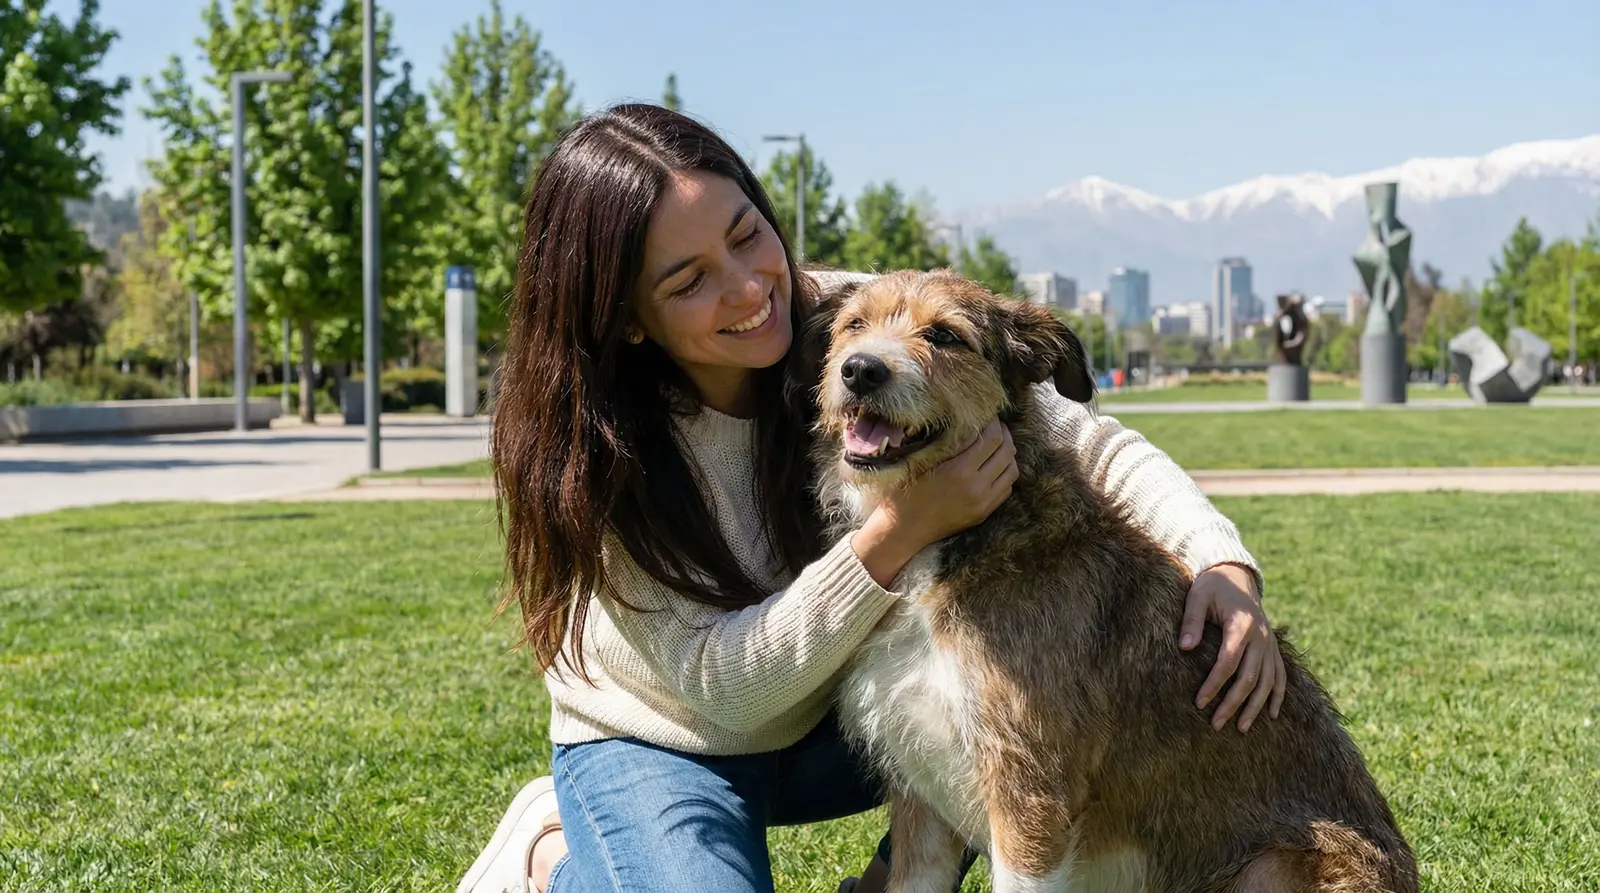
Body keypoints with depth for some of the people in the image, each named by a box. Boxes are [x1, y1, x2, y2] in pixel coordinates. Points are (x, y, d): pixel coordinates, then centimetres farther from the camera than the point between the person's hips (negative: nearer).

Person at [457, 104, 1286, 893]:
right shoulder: (589, 447, -26)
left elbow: (1094, 446, -15)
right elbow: (719, 684, -28)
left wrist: (1222, 563, -32)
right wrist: (899, 533, -40)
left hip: (836, 716, 3)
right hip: (654, 747, -2)